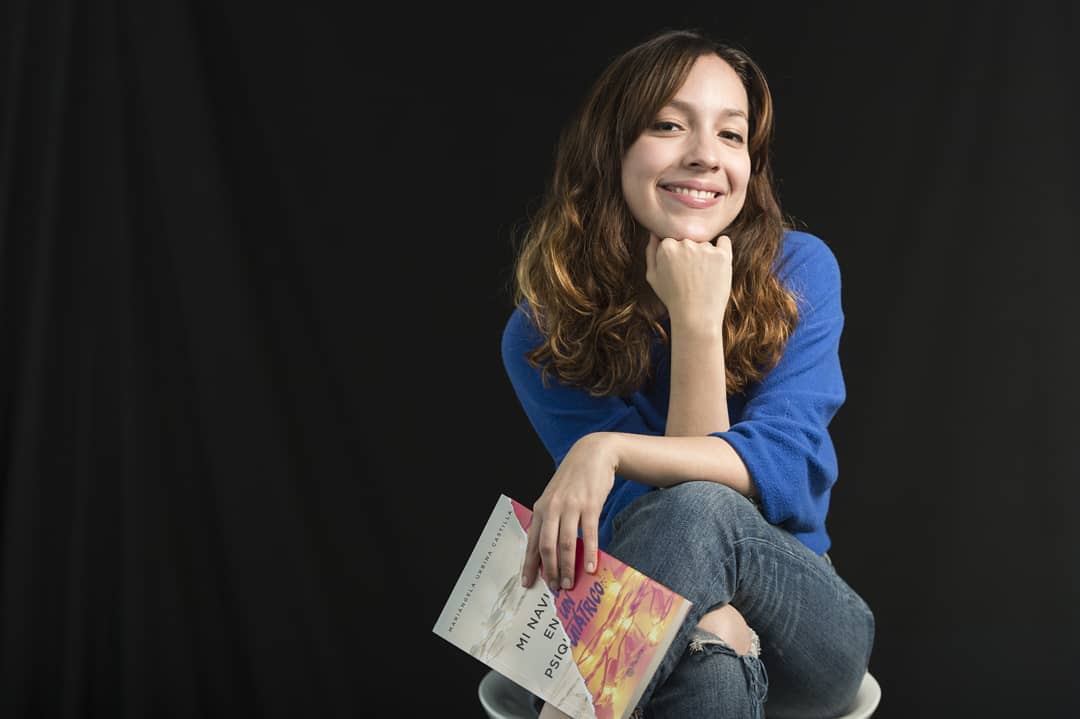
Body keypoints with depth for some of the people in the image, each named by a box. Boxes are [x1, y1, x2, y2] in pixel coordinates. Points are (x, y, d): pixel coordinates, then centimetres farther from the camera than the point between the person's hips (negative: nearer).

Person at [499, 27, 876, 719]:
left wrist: (608, 450, -33)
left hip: (803, 631, 2)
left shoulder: (799, 271, -8)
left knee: (698, 514, -34)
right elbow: (652, 527, -15)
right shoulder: (542, 337, -9)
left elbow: (781, 463, -19)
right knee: (709, 663, -40)